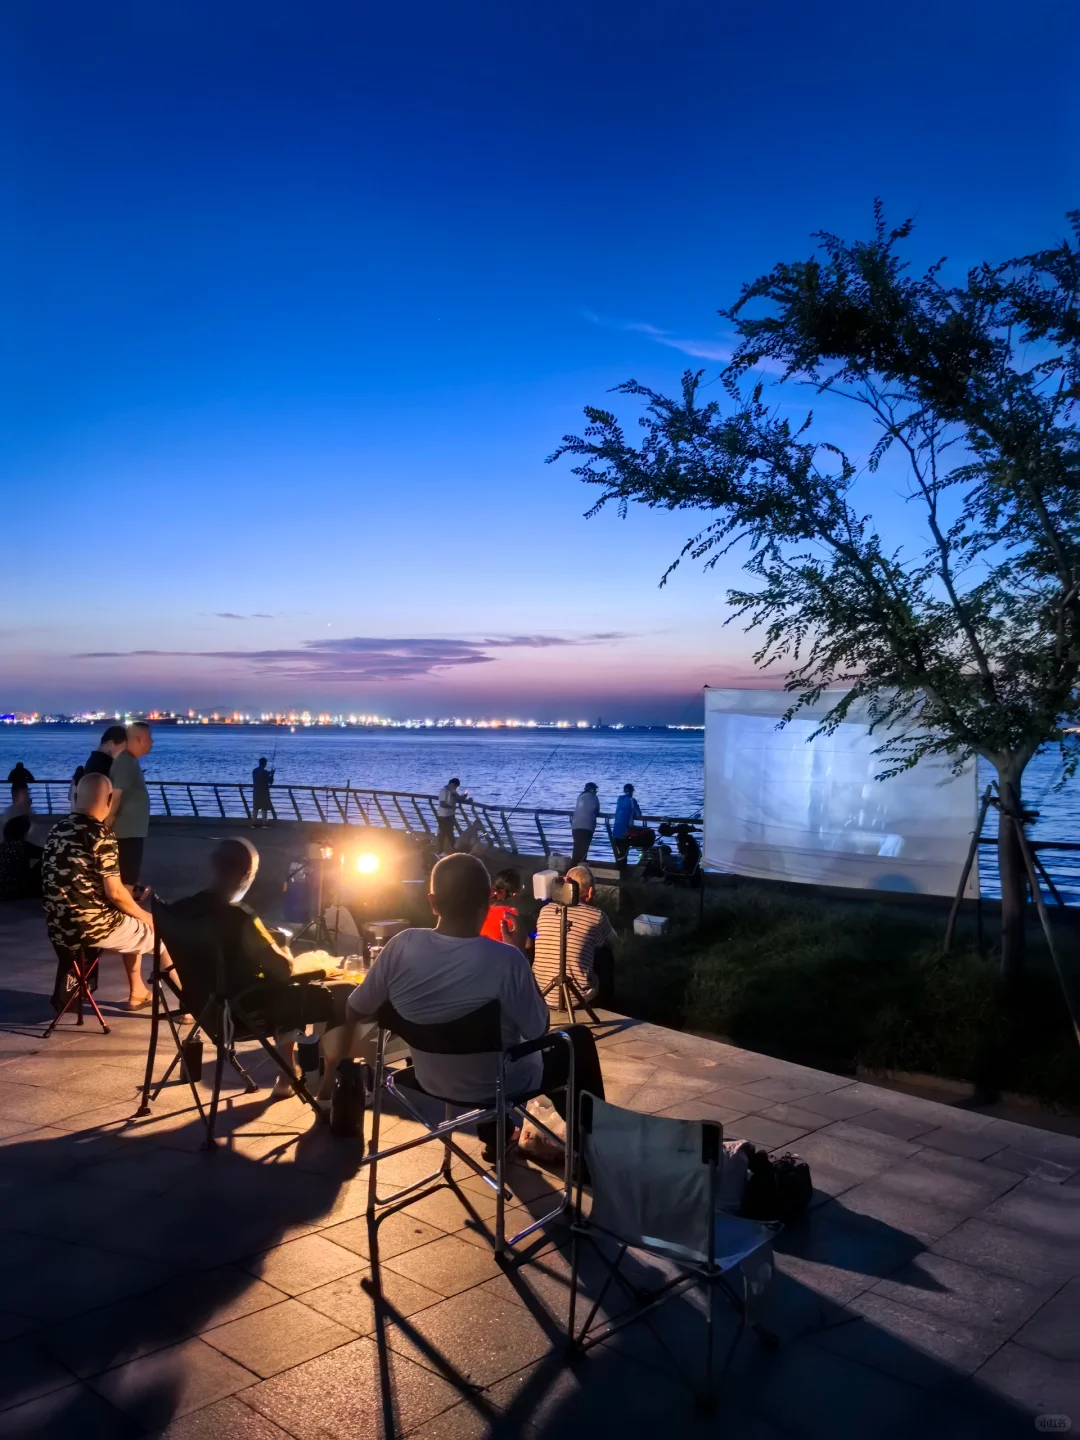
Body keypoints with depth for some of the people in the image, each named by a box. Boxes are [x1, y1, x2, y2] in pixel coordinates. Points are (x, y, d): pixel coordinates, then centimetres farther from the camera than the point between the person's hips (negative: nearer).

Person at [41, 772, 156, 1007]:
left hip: (58, 928, 8)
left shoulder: (57, 829, 9)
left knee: (133, 927, 31)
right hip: (91, 928, -8)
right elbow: (115, 894, -16)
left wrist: (126, 891, 25)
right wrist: (145, 917, 1)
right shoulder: (102, 835, -16)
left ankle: (137, 993, 38)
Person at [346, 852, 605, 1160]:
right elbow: (538, 1031, -17)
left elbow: (356, 1009, -7)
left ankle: (495, 1138, 44)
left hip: (430, 1079, 4)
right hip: (498, 1085, -4)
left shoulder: (401, 946, -21)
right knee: (579, 1039, 20)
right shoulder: (505, 960, -31)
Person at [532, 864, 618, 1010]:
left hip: (541, 995, 4)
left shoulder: (545, 911, 4)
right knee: (605, 953, 22)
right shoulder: (595, 915, -5)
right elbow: (614, 942, 15)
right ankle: (605, 1008, 34)